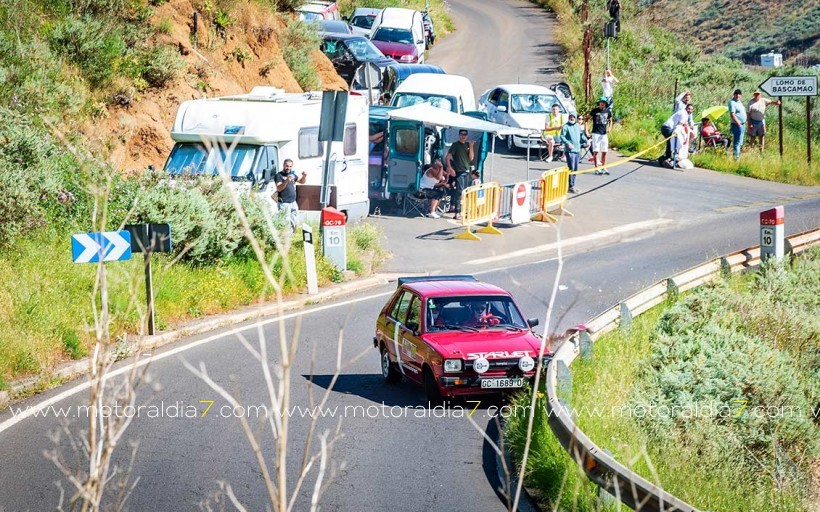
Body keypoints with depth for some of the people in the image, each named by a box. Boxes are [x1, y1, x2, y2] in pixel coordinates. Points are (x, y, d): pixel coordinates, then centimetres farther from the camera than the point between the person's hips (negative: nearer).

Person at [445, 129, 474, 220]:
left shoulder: (467, 145, 13)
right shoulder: (456, 145, -5)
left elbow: (471, 158, 8)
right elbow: (447, 157, -11)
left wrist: (471, 147, -4)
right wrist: (450, 168, -22)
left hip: (466, 171, 7)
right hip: (459, 172, -7)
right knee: (459, 192, -11)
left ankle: (461, 211, 18)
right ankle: (457, 213, -12)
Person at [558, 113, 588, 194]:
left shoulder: (577, 126, 15)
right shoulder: (566, 126, -7)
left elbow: (582, 135, 23)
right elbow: (562, 136, -14)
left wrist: (586, 141, 6)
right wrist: (568, 143, -28)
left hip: (577, 150, 8)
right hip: (569, 150, -8)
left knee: (575, 169, 13)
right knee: (571, 169, -11)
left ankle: (572, 185, 22)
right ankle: (570, 187, -10)